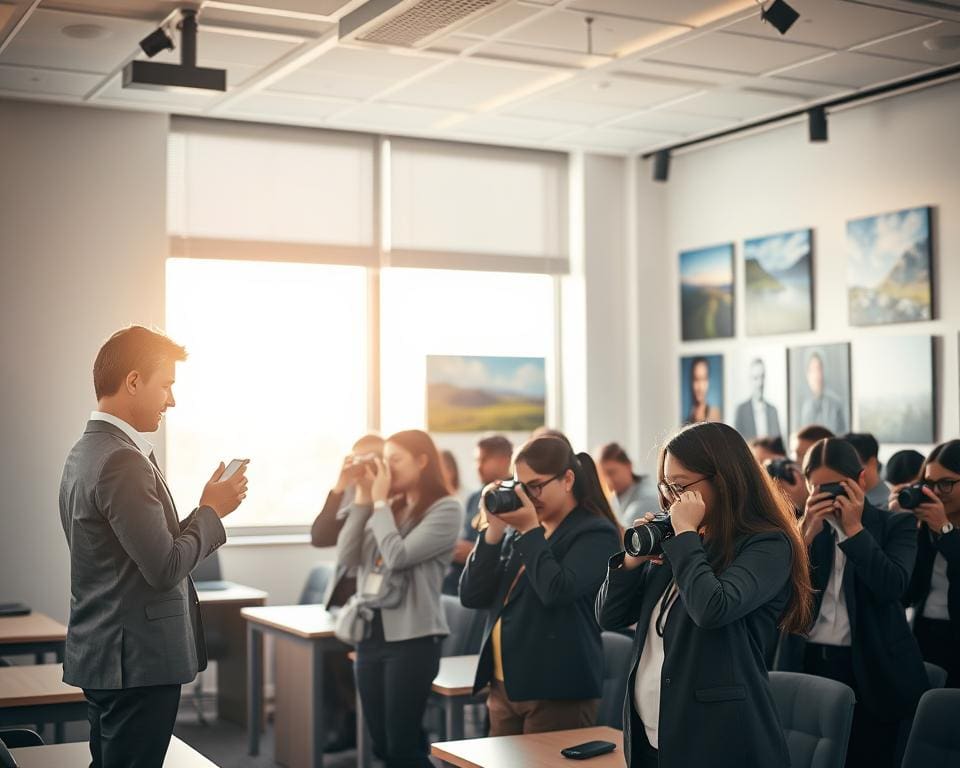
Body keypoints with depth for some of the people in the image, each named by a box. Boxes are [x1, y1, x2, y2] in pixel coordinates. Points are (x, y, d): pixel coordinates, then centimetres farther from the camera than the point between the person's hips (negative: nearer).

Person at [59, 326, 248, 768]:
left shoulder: (86, 451, 12)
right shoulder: (122, 461, -20)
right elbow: (165, 568, -21)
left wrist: (203, 513, 8)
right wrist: (211, 511, -8)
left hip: (100, 656, 10)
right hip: (137, 662, -10)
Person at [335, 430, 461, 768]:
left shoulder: (446, 509, -8)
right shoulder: (389, 507, 12)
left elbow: (397, 556, -18)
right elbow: (346, 557, 4)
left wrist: (379, 501, -8)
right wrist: (363, 499, 1)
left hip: (412, 636, -7)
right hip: (370, 631, 7)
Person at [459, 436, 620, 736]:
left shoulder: (596, 533, -7)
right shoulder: (517, 533, 11)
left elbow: (557, 591, -23)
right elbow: (471, 596, 5)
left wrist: (530, 530, -14)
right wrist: (494, 531, -4)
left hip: (557, 691, -7)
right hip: (504, 687, 7)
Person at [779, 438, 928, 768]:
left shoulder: (895, 525, 2)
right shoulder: (801, 527, 8)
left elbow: (892, 587, -14)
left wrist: (854, 529, -14)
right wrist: (808, 532, -13)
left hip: (868, 671, -2)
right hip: (807, 664, 2)